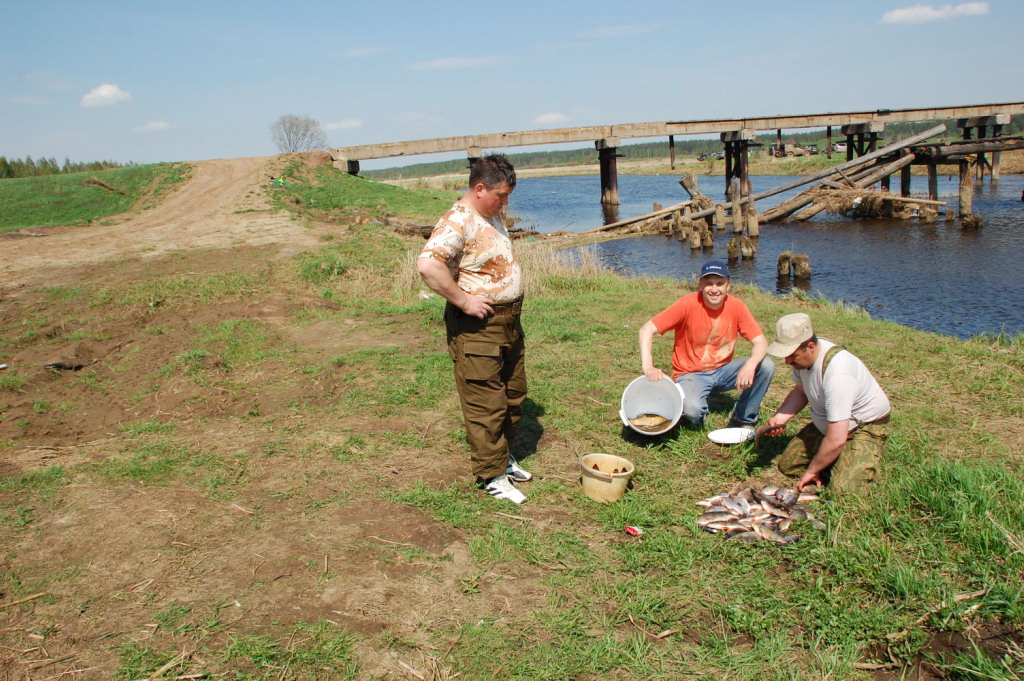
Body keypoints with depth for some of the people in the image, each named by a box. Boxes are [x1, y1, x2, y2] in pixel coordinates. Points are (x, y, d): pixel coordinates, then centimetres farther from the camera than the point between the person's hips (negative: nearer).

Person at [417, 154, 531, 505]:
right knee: (486, 403, -1)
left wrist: (511, 309, 15)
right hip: (477, 327, -10)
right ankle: (492, 475, 12)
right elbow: (428, 265, -34)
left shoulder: (491, 217, 12)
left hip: (508, 321, 10)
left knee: (514, 395, 19)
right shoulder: (457, 222, -19)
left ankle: (503, 455, 36)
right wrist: (464, 301, -27)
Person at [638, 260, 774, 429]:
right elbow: (647, 329, -22)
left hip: (723, 370, 4)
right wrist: (648, 367, -37)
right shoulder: (688, 304, -20)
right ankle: (696, 418, 6)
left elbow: (761, 342, -9)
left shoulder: (736, 306, -10)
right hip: (691, 374, -4)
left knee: (766, 366, -18)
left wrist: (750, 364, -32)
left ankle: (743, 418, 1)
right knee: (693, 409, -34)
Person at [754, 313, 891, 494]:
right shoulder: (803, 354, -12)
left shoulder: (837, 374, -38)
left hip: (864, 427, -8)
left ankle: (868, 459, 5)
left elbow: (836, 439, -35)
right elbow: (801, 390, 10)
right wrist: (780, 417, -9)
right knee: (787, 465, 3)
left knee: (843, 490, -23)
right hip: (825, 424, 8)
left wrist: (812, 470, -20)